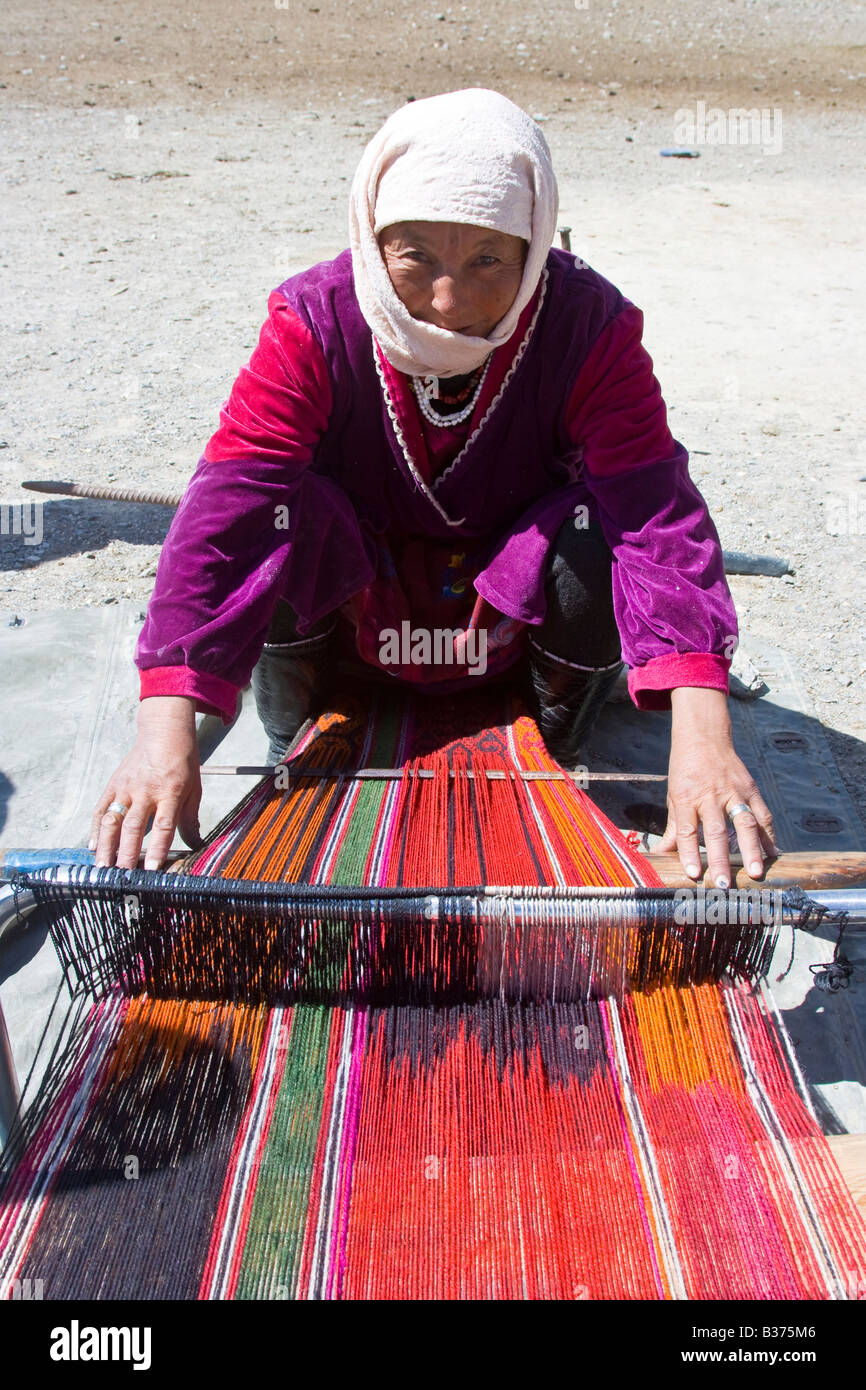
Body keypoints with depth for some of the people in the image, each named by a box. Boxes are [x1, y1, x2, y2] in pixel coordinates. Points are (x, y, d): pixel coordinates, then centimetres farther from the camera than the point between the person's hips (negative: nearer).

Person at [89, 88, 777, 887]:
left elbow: (659, 513, -33)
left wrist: (701, 733, -47)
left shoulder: (590, 328, -21)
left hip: (517, 616, 0)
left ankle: (563, 749, 1)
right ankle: (293, 754, 0)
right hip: (351, 618, 1)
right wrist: (167, 726, -43)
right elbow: (226, 503, -32)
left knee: (600, 527, -30)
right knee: (276, 512, -29)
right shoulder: (315, 321, -21)